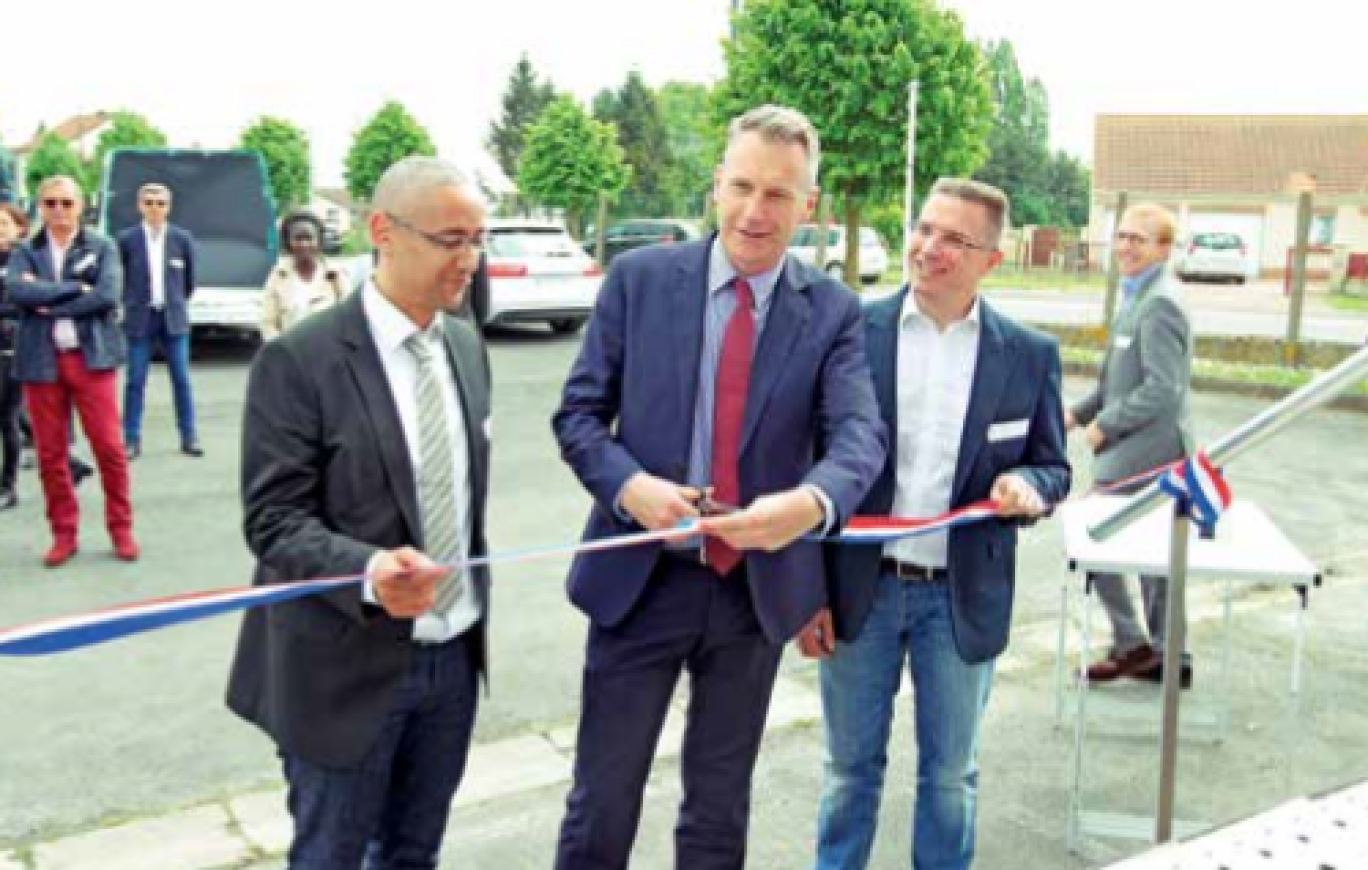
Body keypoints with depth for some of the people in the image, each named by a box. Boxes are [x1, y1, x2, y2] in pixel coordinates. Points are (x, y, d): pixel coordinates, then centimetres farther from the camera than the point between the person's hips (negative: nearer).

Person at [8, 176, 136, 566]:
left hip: (92, 357, -2)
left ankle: (121, 528, 12)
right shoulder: (26, 252, 8)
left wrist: (49, 303, -11)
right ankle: (64, 533, 17)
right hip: (42, 361, 2)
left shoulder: (102, 247, 4)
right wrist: (75, 288, -14)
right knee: (50, 453, 6)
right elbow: (17, 291, -12)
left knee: (109, 446, -2)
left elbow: (108, 295, -13)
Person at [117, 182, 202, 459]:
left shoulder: (182, 238, 1)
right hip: (139, 319, -1)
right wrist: (128, 304, 10)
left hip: (174, 318, 1)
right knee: (135, 381, 1)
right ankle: (132, 439, 8)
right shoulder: (127, 239, -2)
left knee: (182, 379, 3)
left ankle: (189, 437, 11)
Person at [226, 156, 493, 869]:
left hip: (454, 652, 6)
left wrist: (473, 599, 15)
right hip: (348, 666, -5)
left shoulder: (467, 346, 6)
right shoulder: (298, 360, -15)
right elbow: (275, 521, -18)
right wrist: (369, 571, -35)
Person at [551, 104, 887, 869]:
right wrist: (628, 485, -22)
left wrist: (811, 502, -37)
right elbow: (579, 412, -1)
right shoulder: (639, 278, -3)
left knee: (720, 807, 18)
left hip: (758, 589, 1)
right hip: (641, 579, -1)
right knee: (602, 802, 10)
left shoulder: (833, 311, -2)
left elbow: (860, 431, -15)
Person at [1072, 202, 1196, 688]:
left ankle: (1131, 644, 7)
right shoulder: (1139, 295, 13)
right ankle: (1168, 658, 25)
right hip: (1147, 448, 10)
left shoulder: (1159, 304, -18)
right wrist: (1080, 412, 11)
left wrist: (1104, 426, -16)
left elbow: (1163, 389, -24)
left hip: (1146, 449, -10)